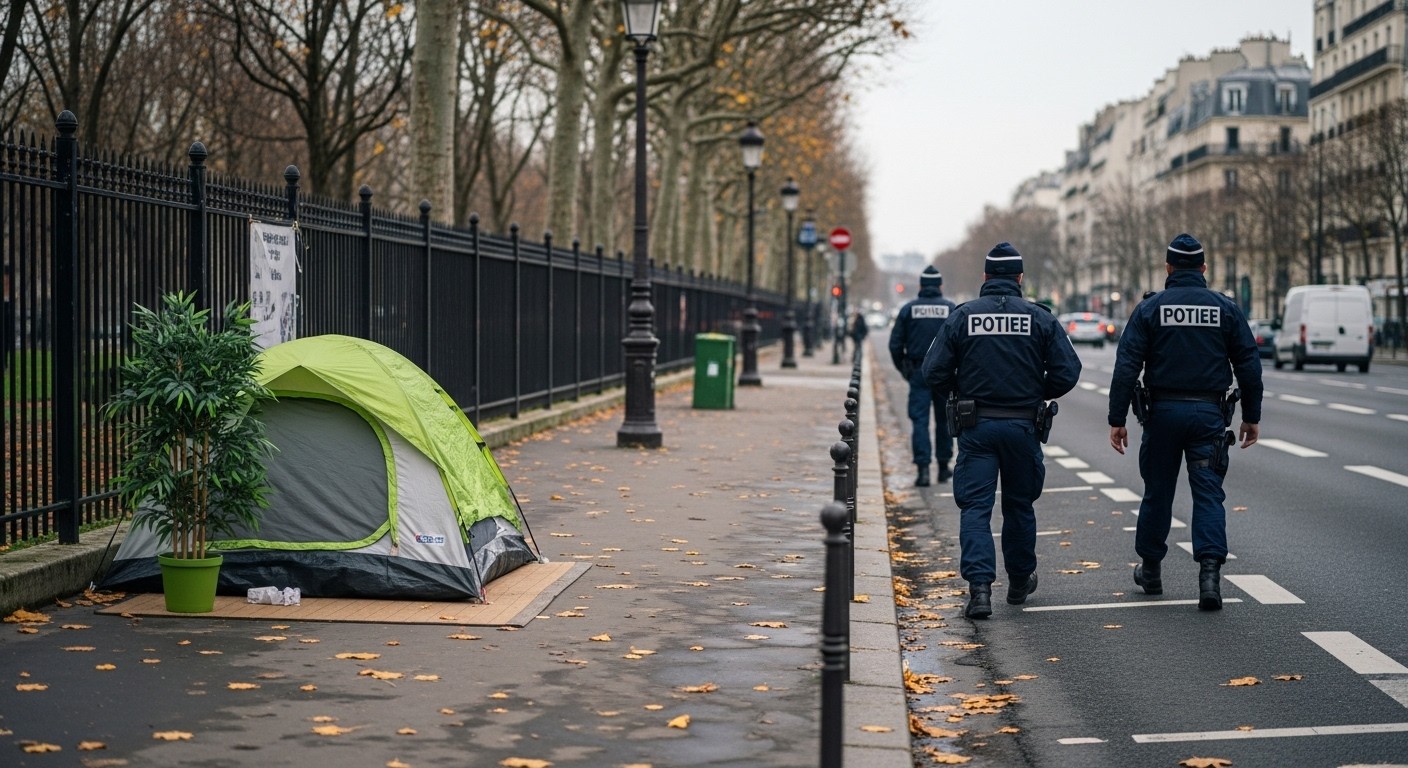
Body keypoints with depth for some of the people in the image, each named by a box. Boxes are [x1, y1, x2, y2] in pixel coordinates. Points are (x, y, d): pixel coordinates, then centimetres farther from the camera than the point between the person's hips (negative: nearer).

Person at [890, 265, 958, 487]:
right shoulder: (952, 309, 0)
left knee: (919, 420, -1)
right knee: (944, 420, 13)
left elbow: (895, 345, 1)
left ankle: (923, 468, -13)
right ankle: (943, 466, 21)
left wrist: (904, 369, 12)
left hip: (918, 373, 0)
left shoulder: (908, 309, 2)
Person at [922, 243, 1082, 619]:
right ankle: (1020, 581, 31)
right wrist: (1038, 393, 13)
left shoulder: (961, 316, -2)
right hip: (1022, 426, 1)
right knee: (1019, 504, 17)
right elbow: (1067, 371, -5)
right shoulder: (1040, 318, -1)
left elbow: (934, 372, -6)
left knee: (975, 507, 0)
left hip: (976, 428, -1)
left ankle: (979, 587, -15)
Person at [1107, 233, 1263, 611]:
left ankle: (1150, 570, 25)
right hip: (1209, 413, 0)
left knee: (1157, 492, 12)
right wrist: (1252, 417, 11)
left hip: (1163, 411, 0)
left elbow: (1127, 367, -7)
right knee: (1208, 493, 0)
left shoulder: (1150, 308, -2)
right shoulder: (1226, 308, 2)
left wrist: (1117, 419, -4)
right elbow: (1249, 366, 3)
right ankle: (1209, 570, -16)